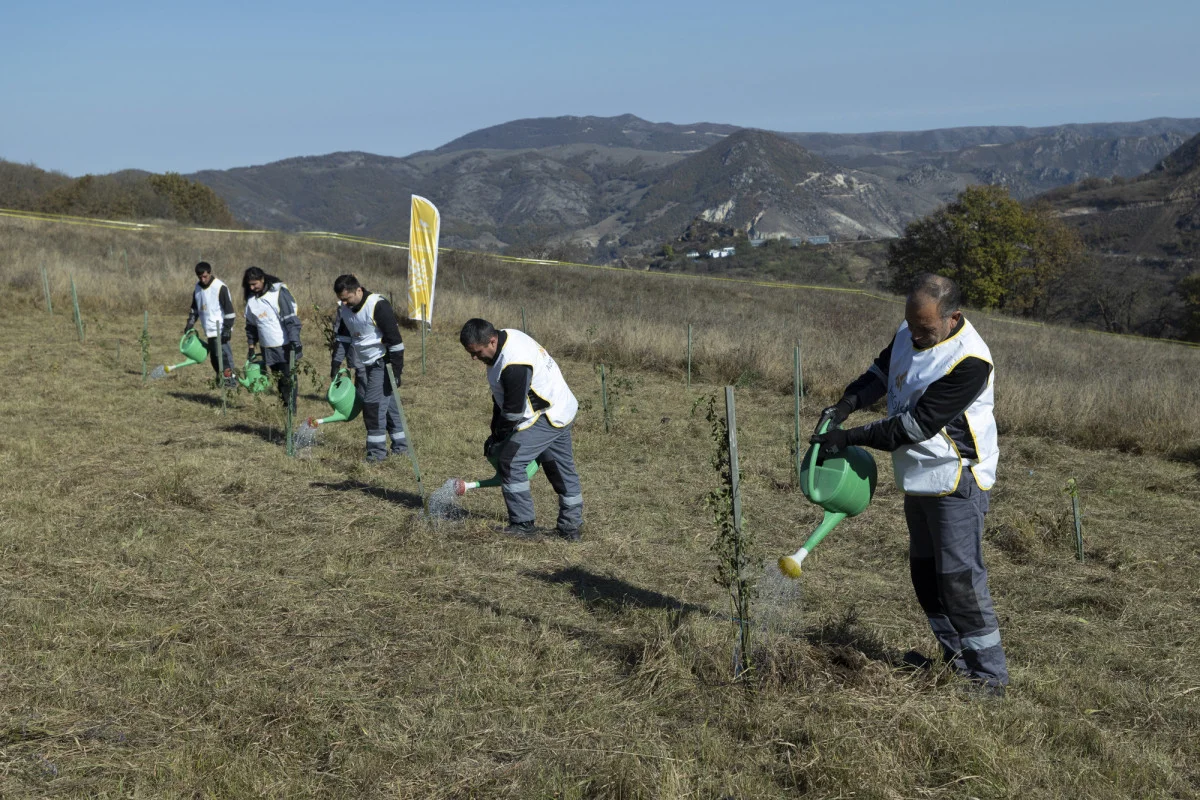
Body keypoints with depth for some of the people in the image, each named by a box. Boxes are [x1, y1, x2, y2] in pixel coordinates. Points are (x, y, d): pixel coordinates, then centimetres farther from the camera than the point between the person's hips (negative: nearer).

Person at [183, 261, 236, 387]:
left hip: (220, 331, -7)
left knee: (222, 353, -14)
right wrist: (189, 324, 14)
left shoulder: (220, 287, -12)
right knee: (214, 357, 8)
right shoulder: (198, 288, 11)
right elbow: (194, 308, 24)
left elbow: (229, 309, -14)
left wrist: (227, 328, -17)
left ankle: (229, 377, -12)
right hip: (209, 330, 7)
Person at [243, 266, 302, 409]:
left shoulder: (279, 293, -11)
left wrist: (295, 342, -19)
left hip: (285, 346, -5)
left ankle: (291, 409, 5)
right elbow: (251, 325, 16)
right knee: (279, 380, 10)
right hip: (267, 348, 5)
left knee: (288, 378, -2)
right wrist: (251, 347, 15)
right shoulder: (251, 299, 7)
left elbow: (291, 319, -14)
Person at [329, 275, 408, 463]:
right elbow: (341, 337, 14)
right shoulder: (343, 309, 3)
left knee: (375, 404, -12)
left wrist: (396, 371, -19)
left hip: (380, 364, -8)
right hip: (361, 366, 8)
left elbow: (394, 340, -19)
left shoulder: (378, 306, -21)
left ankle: (377, 452, -4)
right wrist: (335, 365, 6)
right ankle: (400, 447, 20)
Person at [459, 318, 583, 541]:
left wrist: (497, 439, -8)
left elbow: (514, 411, -23)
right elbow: (502, 397, 10)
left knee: (511, 460, -10)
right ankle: (571, 527, 26)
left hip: (547, 417, -11)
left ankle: (523, 526, -4)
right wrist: (496, 433, 9)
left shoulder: (514, 365, -31)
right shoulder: (506, 337, 1)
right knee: (562, 469, 16)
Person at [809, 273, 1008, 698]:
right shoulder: (909, 332, 2)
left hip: (956, 482, -9)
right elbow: (882, 370, 19)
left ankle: (990, 675, -1)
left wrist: (851, 438, -21)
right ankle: (956, 659, 28)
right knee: (925, 572, 15)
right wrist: (845, 405, 0)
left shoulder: (969, 361, -25)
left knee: (959, 577, -10)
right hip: (918, 479, 9)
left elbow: (916, 425, -25)